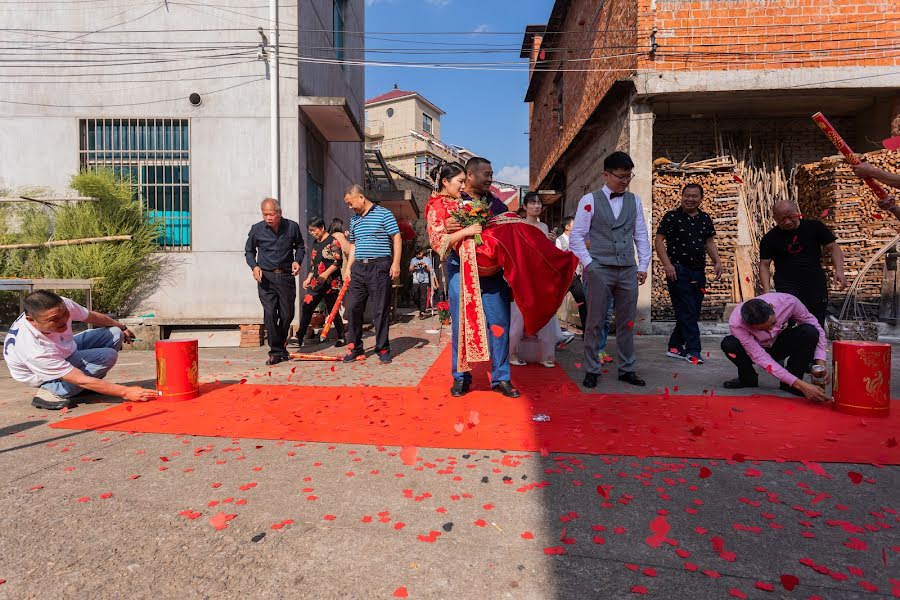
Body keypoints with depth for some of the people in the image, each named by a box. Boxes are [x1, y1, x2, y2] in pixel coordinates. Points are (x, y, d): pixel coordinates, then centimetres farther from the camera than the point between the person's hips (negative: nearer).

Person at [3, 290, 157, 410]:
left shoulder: (62, 305, -28)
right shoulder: (33, 350, -41)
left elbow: (92, 316, -4)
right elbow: (81, 380, -36)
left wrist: (121, 327, 13)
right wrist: (125, 392, -39)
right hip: (44, 373, -7)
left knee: (114, 334, -3)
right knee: (108, 356, -26)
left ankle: (94, 383, 1)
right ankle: (51, 392, -15)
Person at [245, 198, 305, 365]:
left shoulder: (292, 226, 0)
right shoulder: (256, 229, -1)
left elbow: (300, 246, 16)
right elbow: (249, 251, 13)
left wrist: (297, 261, -3)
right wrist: (254, 266, -5)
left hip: (286, 276, 1)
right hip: (266, 277, -1)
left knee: (287, 314, 6)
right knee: (270, 313, -11)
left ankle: (281, 346, 29)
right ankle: (275, 351, -2)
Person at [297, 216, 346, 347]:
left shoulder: (332, 241, -8)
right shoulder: (315, 243, 17)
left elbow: (338, 261, -17)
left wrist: (326, 273, -25)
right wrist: (309, 279, 15)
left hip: (331, 282, -7)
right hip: (316, 282, 7)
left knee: (332, 310, 1)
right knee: (306, 306, -4)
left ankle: (341, 338, 17)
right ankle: (300, 337, 0)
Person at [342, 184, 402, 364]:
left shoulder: (383, 214, -2)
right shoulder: (354, 220, 17)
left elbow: (397, 238, -5)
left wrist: (396, 263, -13)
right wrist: (349, 267, 13)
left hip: (379, 267, -6)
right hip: (358, 267, 6)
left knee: (381, 310, 0)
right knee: (353, 308, 4)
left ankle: (383, 349, 11)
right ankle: (355, 348, 16)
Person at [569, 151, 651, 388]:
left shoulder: (634, 201, 10)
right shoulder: (590, 200, -2)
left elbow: (641, 235, 13)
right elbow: (576, 237, -2)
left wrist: (643, 266, 6)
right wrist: (589, 264, -8)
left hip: (628, 270, 4)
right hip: (599, 270, -4)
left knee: (627, 323, 10)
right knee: (595, 322, 2)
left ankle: (627, 369, 22)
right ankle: (592, 370, 14)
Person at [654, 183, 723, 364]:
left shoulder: (705, 219, 14)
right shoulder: (672, 217, -4)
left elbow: (709, 242, 21)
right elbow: (659, 240, -8)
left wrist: (717, 262, 7)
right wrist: (667, 264, -17)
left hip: (698, 271, 7)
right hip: (678, 270, -6)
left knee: (693, 312, 9)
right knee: (687, 311, -8)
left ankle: (675, 347, 20)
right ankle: (693, 351, -2)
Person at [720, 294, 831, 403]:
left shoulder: (789, 301, -30)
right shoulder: (736, 323, -36)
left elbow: (815, 328, -17)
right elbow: (760, 357, -34)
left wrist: (821, 365, -29)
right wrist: (800, 384, -39)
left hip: (782, 345, 2)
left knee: (809, 331, -28)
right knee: (728, 344, -33)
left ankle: (789, 384, -11)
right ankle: (748, 378, -3)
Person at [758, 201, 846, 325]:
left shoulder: (814, 227, 5)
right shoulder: (770, 238, 1)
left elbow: (833, 247, 7)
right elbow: (764, 264, 1)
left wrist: (839, 270, -9)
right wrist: (767, 290, -11)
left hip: (816, 282, 2)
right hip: (786, 284, -2)